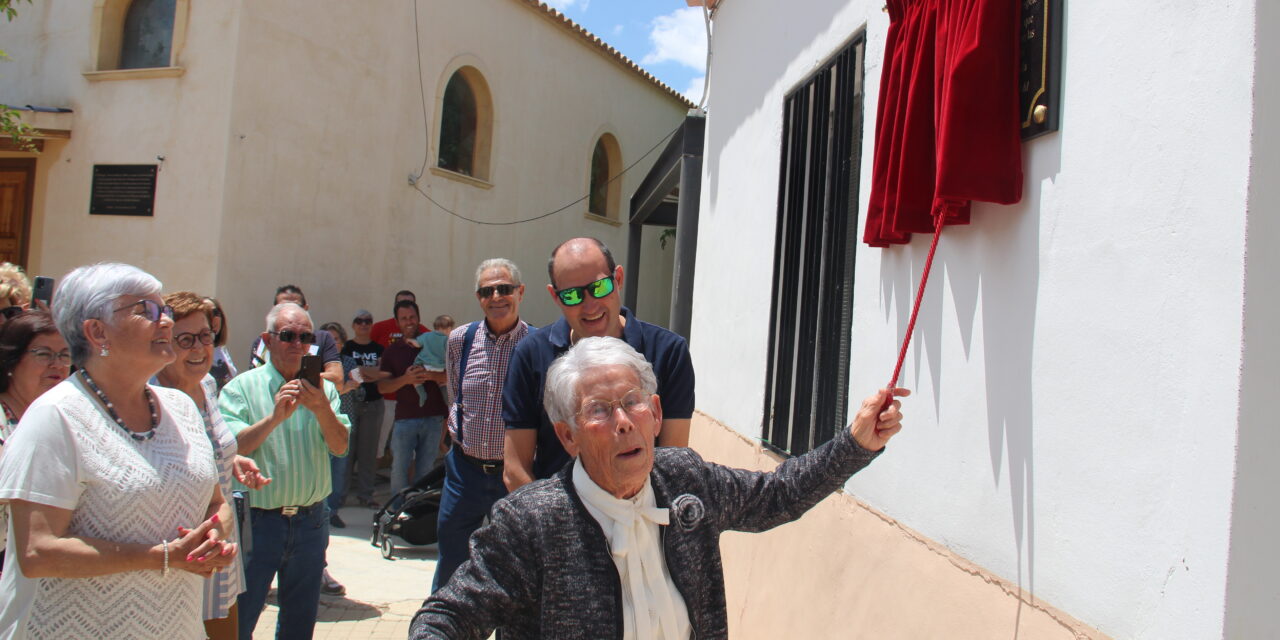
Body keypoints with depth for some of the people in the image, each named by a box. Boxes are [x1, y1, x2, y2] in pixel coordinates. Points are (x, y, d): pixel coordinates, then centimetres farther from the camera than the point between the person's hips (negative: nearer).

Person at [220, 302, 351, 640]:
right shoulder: (242, 388, -3)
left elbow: (340, 447, -6)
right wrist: (275, 417, -27)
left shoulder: (324, 390, 6)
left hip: (310, 521, 3)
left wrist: (321, 409, -23)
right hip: (258, 520, -3)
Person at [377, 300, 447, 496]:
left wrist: (431, 375, -17)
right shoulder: (392, 351, 9)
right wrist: (405, 379, -14)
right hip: (405, 418, 0)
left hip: (433, 416, 0)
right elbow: (382, 386, 3)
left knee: (425, 469, 6)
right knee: (399, 468, -3)